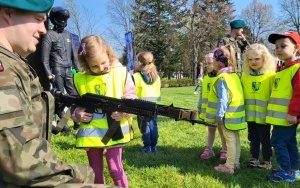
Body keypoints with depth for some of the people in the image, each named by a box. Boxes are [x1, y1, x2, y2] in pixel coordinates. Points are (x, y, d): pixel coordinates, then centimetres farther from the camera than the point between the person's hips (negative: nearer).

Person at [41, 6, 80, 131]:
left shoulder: (68, 35, 15)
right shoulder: (49, 35, -2)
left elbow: (74, 55, 19)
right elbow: (45, 57, -7)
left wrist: (77, 70, 15)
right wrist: (49, 74, -13)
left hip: (69, 70, 5)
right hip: (57, 70, -5)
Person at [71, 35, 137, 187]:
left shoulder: (121, 73, -5)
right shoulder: (79, 79, -1)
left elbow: (132, 99, -3)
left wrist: (124, 111, -22)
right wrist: (77, 114, -12)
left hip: (114, 132, -2)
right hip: (90, 134, 3)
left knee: (115, 169, 3)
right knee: (95, 171, 16)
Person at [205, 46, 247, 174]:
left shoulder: (222, 78, -18)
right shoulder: (235, 75, 9)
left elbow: (223, 99, -22)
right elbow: (236, 95, 13)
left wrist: (219, 115, -17)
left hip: (228, 115, -9)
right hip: (236, 114, 9)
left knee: (230, 140, -2)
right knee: (235, 139, 15)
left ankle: (229, 166, 6)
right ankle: (235, 163, 26)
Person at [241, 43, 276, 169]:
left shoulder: (271, 75, -10)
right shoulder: (245, 75, 3)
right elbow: (241, 93, 9)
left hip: (264, 114, -4)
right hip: (250, 114, 4)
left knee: (264, 138, 9)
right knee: (253, 138, 17)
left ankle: (267, 161, 23)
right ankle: (254, 158, 31)